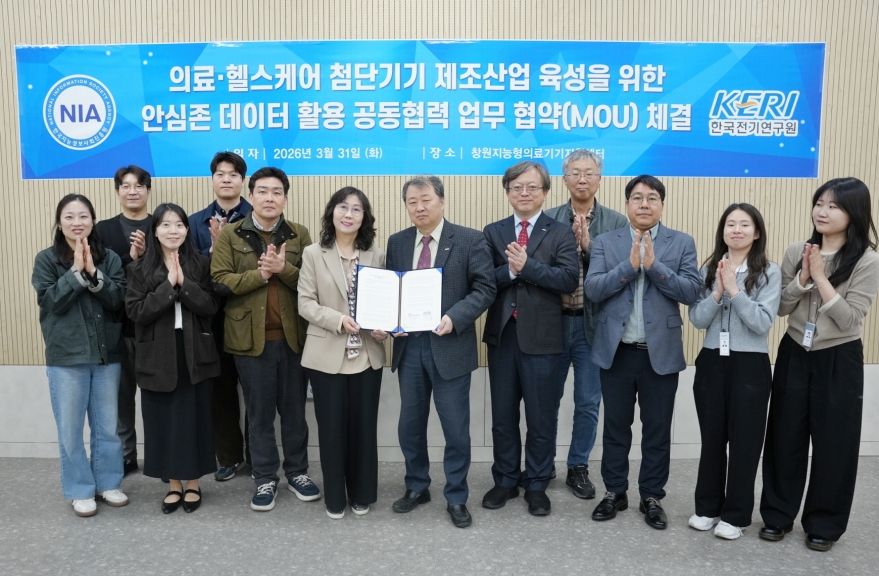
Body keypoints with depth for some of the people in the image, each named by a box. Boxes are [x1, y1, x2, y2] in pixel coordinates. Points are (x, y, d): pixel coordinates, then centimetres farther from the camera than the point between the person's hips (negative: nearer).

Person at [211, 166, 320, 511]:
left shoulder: (299, 235, 5)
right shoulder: (230, 234, 2)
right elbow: (220, 281, -8)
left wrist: (283, 269, -19)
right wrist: (260, 274, -16)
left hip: (293, 336, 1)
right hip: (250, 337, -1)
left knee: (294, 408, 12)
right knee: (259, 412, 9)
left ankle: (297, 472, 28)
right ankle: (265, 478, 23)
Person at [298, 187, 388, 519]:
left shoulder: (376, 255, 5)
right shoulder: (313, 254, 0)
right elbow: (305, 304, -5)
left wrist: (384, 326, -13)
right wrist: (338, 320, -20)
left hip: (367, 354, 2)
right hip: (327, 354, -1)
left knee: (364, 427, 10)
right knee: (332, 428, 7)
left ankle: (361, 495, 27)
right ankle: (335, 498, 24)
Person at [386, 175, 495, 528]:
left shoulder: (470, 240, -5)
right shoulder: (397, 242, 8)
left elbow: (484, 289, -8)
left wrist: (454, 318, -22)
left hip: (449, 346, -4)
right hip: (409, 345, 4)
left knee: (456, 429, 5)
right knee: (410, 425, 15)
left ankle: (456, 498, 23)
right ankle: (416, 487, 35)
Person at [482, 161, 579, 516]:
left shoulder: (560, 233, -1)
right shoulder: (493, 232, 7)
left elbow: (569, 280, -15)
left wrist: (528, 266, -22)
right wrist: (509, 270, -21)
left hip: (542, 338, -3)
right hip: (502, 335, 3)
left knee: (542, 418, 9)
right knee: (503, 416, 14)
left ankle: (537, 485, 25)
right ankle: (505, 480, 30)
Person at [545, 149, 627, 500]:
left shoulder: (616, 223, -1)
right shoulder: (548, 220, 0)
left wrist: (588, 245, -18)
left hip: (593, 323, 0)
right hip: (553, 321, 0)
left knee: (588, 403, 10)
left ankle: (578, 468, 28)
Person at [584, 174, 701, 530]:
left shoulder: (682, 243, 2)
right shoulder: (605, 243, 2)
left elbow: (692, 292, -9)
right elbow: (592, 290, -9)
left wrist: (654, 265, -19)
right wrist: (629, 265, -19)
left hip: (661, 353, 0)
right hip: (616, 351, 1)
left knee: (657, 430, 10)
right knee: (616, 427, 13)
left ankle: (652, 497, 26)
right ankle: (615, 492, 28)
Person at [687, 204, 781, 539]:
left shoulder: (769, 272, -5)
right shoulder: (709, 269, 6)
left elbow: (763, 323, -14)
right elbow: (697, 320, 0)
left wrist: (735, 290, -19)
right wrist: (717, 293, -14)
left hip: (750, 365, -3)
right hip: (711, 362, 3)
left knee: (744, 441, 6)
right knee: (711, 438, 12)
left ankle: (735, 514, 21)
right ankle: (707, 507, 27)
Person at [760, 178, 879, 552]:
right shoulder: (795, 252, 1)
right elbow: (781, 308, -1)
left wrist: (821, 277, -19)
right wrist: (804, 276, -14)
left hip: (839, 361, -3)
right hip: (794, 355, 3)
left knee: (833, 443, 7)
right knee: (785, 437, 10)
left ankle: (824, 524, 24)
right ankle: (778, 514, 25)